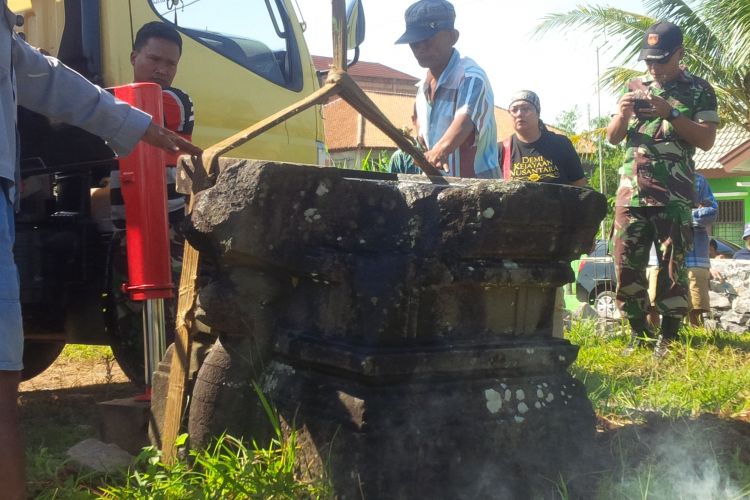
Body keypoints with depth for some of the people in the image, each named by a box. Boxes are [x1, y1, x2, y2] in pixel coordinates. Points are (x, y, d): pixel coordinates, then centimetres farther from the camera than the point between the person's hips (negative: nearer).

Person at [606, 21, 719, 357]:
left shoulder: (699, 90, 4)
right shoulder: (635, 87, 14)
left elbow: (707, 140, -5)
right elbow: (612, 138, 14)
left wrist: (670, 113, -16)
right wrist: (623, 113, -7)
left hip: (673, 196, -3)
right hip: (630, 193, 3)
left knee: (672, 267, -2)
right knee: (626, 266, 2)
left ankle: (668, 339, 5)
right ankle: (638, 335, 13)